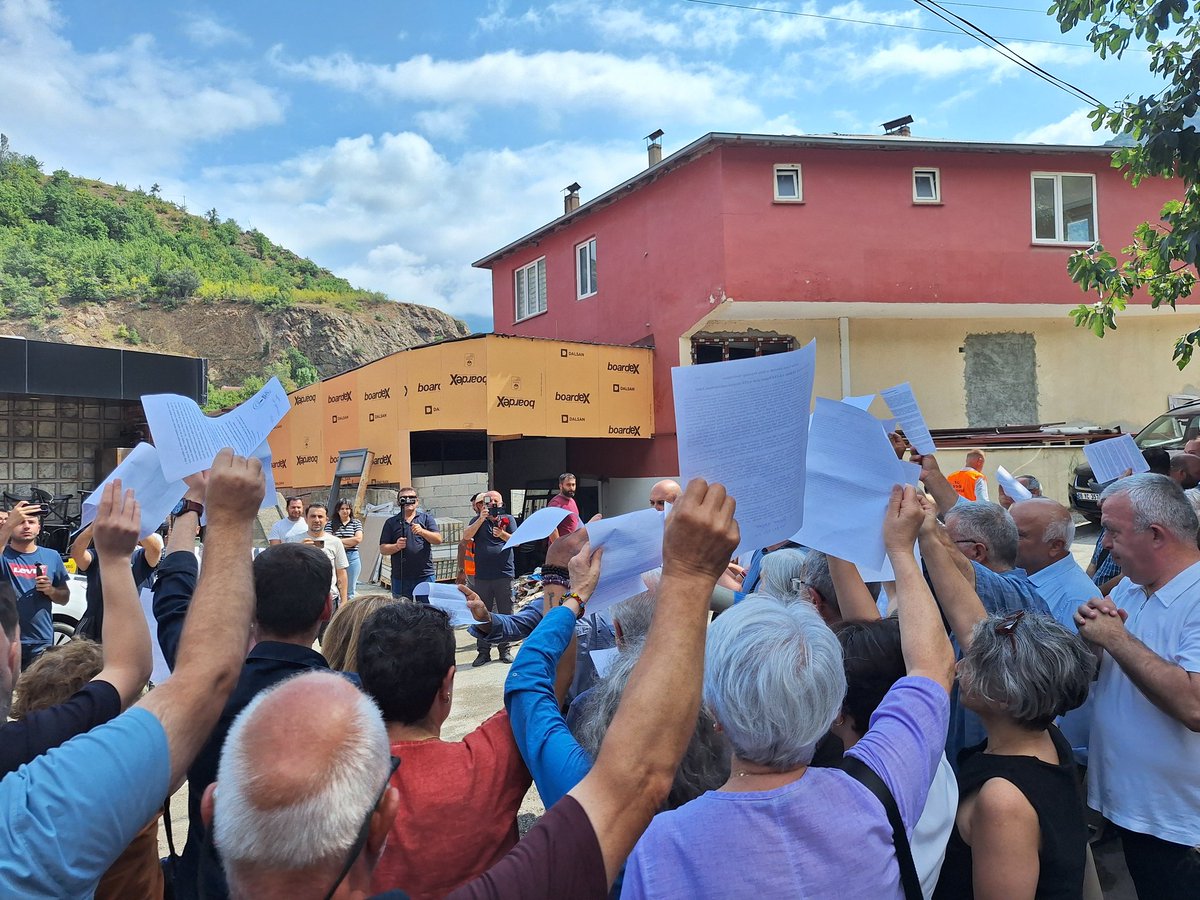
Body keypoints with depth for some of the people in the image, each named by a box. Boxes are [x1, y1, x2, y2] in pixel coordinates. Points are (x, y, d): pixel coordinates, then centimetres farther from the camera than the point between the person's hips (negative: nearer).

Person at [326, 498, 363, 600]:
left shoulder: (356, 523, 8)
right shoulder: (330, 524, 5)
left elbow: (358, 539, -6)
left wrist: (339, 540, -6)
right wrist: (349, 543, -10)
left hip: (352, 558, 1)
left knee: (349, 592, 8)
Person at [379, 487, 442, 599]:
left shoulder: (426, 518, 8)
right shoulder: (391, 522, 9)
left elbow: (438, 540, -3)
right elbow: (383, 549, 5)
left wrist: (422, 531, -20)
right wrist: (396, 546, -16)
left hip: (425, 575, -1)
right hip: (400, 577, 1)